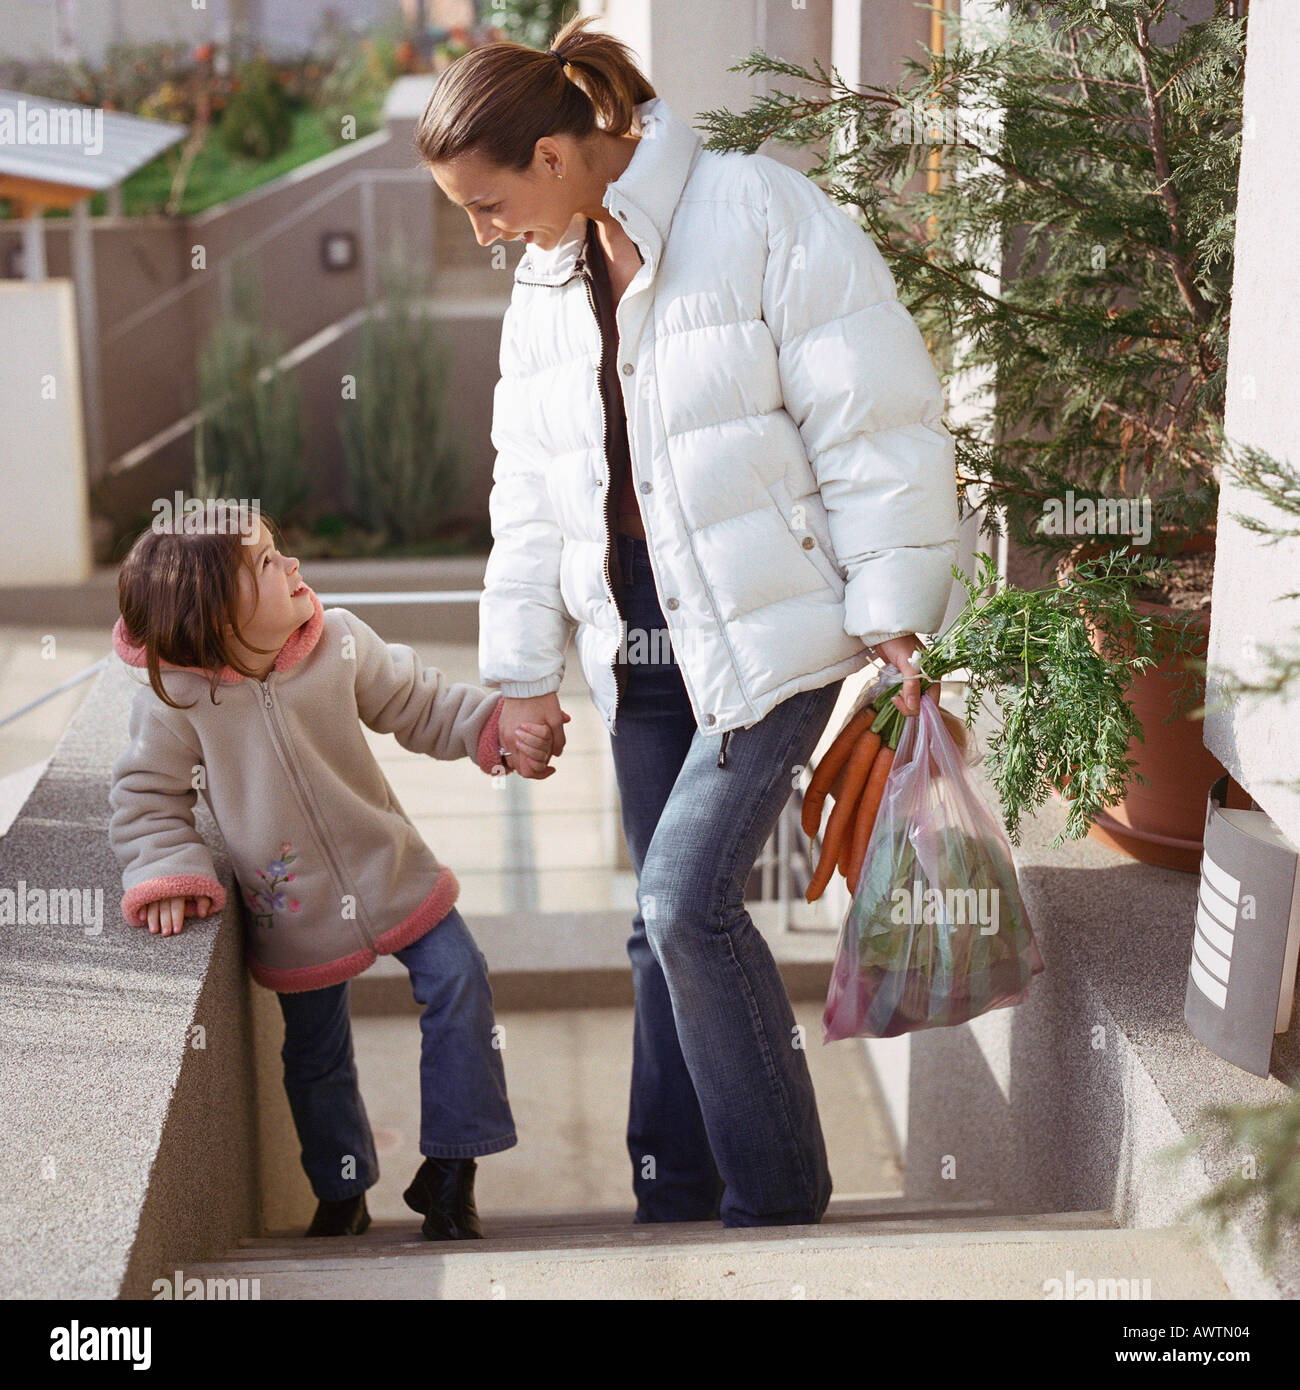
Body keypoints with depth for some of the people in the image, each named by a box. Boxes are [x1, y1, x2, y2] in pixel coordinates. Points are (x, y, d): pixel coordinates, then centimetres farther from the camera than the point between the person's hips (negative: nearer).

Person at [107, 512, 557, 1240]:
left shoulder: (339, 642, -14)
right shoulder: (173, 698, -19)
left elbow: (420, 704, -2)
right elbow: (146, 800, -6)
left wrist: (498, 730, -14)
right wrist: (169, 877, -19)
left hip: (391, 871, 2)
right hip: (295, 912, -1)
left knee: (460, 983, -7)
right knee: (316, 1055, 10)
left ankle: (449, 1171, 10)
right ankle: (342, 1193, 36)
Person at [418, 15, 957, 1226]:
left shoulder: (757, 211, -12)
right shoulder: (544, 284, 12)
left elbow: (874, 421, -14)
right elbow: (529, 494, 15)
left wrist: (895, 613, -16)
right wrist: (523, 673, 14)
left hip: (773, 626, -7)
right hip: (643, 640, 7)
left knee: (686, 895, -12)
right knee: (665, 920, 10)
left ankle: (778, 1205, 6)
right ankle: (678, 1198, 23)